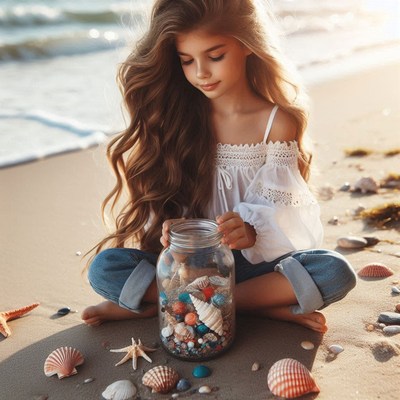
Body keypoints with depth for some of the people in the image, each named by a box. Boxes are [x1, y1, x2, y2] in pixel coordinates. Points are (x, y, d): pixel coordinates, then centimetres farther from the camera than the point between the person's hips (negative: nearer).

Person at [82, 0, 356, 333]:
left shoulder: (277, 122, -6)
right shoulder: (177, 117, 0)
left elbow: (280, 209, -9)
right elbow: (163, 197, 0)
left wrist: (251, 230, -32)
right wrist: (170, 228, -23)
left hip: (258, 258, -1)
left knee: (335, 274, -28)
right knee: (104, 268, -22)